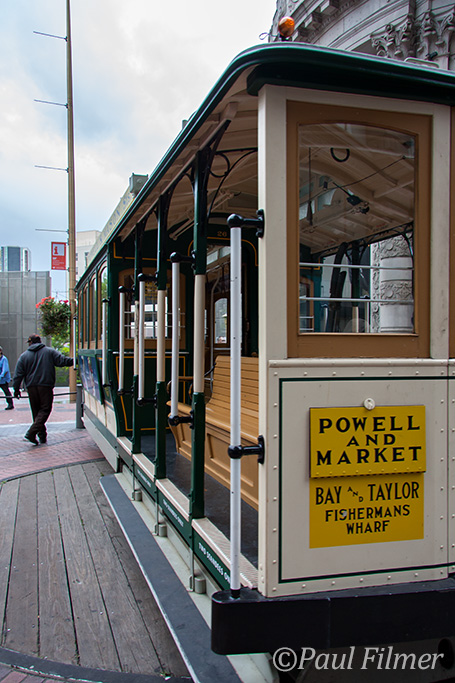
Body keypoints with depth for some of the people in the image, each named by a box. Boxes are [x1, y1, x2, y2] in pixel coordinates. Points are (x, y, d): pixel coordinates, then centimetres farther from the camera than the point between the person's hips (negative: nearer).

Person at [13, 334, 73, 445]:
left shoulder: (24, 356, 7)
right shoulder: (50, 351, 4)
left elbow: (18, 374, 5)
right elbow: (62, 360, -3)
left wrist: (16, 389, 10)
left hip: (31, 387, 3)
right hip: (46, 386, -2)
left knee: (36, 411, 12)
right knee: (45, 410, -2)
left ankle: (42, 436, 12)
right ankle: (31, 432, -18)